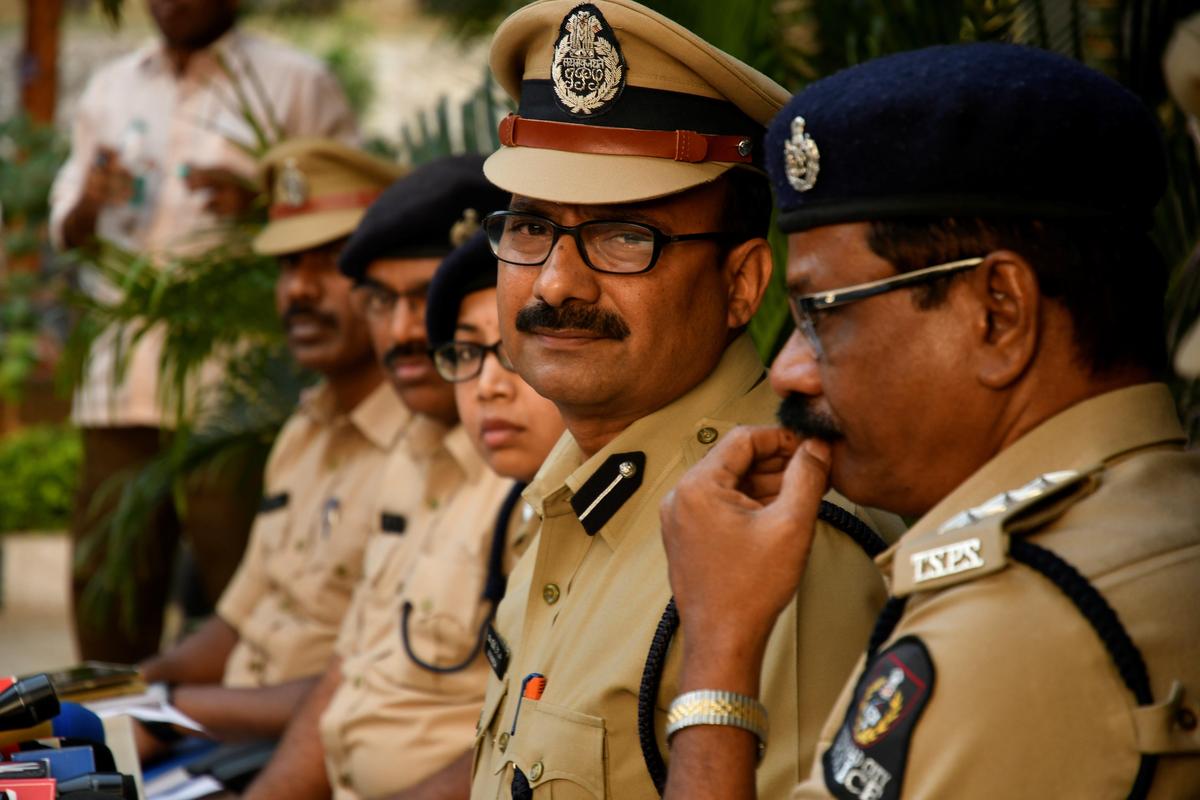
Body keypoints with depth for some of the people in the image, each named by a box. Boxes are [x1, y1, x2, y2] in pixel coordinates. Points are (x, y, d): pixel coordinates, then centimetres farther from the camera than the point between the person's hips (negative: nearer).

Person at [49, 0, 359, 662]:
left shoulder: (295, 85, 4)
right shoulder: (109, 90, 19)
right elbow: (65, 231, 23)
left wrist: (262, 205, -18)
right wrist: (88, 205, -1)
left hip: (232, 382, -5)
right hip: (121, 380, 5)